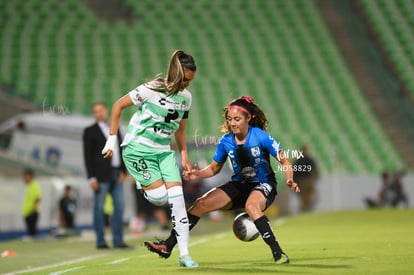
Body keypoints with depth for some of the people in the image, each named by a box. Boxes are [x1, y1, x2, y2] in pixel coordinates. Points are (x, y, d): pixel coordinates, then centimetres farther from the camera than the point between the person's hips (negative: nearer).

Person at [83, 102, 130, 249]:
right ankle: (100, 241, 2)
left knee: (119, 207, 3)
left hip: (116, 174, 6)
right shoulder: (90, 131, 0)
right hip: (101, 175, -5)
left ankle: (118, 240, 7)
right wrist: (92, 178, -11)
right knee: (99, 208, -3)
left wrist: (123, 171, 5)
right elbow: (88, 156, -4)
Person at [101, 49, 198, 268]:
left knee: (177, 197, -8)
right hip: (138, 149, -5)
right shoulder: (152, 89, -16)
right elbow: (118, 105, -8)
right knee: (159, 197, -15)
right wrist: (112, 140, -8)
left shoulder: (185, 97, 3)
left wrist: (184, 156, 8)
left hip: (164, 151, 5)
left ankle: (184, 254, -3)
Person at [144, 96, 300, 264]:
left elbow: (284, 160, -12)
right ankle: (168, 246, -4)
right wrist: (198, 174, -8)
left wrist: (289, 180, -29)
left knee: (251, 206, -40)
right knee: (201, 203, -10)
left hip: (263, 185, -5)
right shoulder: (226, 141, -3)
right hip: (239, 185, 5)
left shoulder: (261, 137, -17)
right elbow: (214, 168, 11)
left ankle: (278, 253, -35)